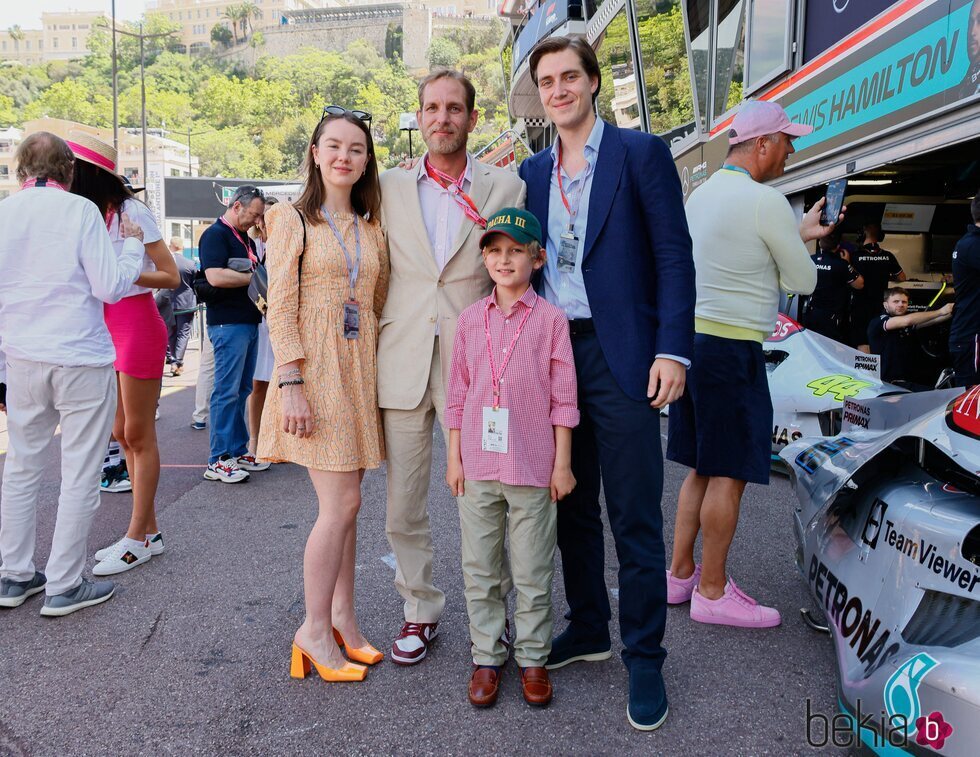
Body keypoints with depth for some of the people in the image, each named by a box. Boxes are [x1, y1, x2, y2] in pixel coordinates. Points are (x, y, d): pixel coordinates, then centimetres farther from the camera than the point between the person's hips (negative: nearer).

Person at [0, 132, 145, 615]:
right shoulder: (80, 210, -7)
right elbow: (110, 287, -10)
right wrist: (133, 245, 7)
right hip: (80, 359, -5)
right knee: (79, 476, 4)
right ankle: (63, 587, 11)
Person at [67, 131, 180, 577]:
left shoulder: (131, 211, -10)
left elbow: (171, 276, -11)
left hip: (138, 326, -8)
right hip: (106, 327, 8)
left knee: (138, 435, -1)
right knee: (123, 434, 10)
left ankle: (138, 538, 8)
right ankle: (149, 531, 20)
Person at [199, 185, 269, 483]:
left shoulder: (246, 240, 20)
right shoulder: (215, 234, -8)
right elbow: (216, 276, -22)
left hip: (249, 322, 9)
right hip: (228, 324, -9)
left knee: (242, 390, 12)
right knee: (227, 391, -6)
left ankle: (238, 451, 19)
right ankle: (218, 461, -1)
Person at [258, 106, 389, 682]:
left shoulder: (371, 228, 15)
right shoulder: (293, 219, -1)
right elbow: (281, 309, -8)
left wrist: (377, 374, 7)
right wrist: (291, 385, -14)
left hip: (360, 369, 5)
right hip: (315, 369, -5)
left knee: (345, 503, 10)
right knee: (342, 503, -7)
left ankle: (343, 618, 22)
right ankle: (315, 630, 8)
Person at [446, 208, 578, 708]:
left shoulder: (551, 320, -3)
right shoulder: (470, 319, 5)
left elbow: (562, 398, -2)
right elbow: (458, 394, 8)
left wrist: (562, 462, -4)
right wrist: (454, 457, 5)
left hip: (532, 466, -3)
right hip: (478, 464, 3)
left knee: (532, 572, 9)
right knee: (480, 569, 12)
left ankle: (532, 657, 26)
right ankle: (486, 657, 27)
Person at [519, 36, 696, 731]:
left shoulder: (641, 153, -1)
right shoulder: (533, 172, 15)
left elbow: (674, 255, -6)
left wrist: (672, 351, -15)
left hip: (620, 356, -5)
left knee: (635, 518, 0)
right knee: (572, 506, 14)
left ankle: (644, 659, 15)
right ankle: (587, 628, 31)